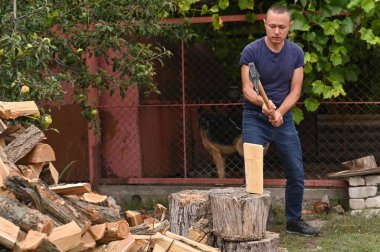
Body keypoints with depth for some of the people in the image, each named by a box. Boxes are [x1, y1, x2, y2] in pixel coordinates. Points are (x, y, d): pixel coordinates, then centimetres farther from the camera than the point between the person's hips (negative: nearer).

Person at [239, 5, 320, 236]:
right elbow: (247, 89, -15)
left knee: (297, 173, 7)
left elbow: (295, 90, -3)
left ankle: (294, 221, 23)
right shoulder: (251, 51, -12)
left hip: (284, 118, 4)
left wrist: (279, 111, -20)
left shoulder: (296, 53, -1)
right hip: (255, 119, -3)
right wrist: (262, 102, -36)